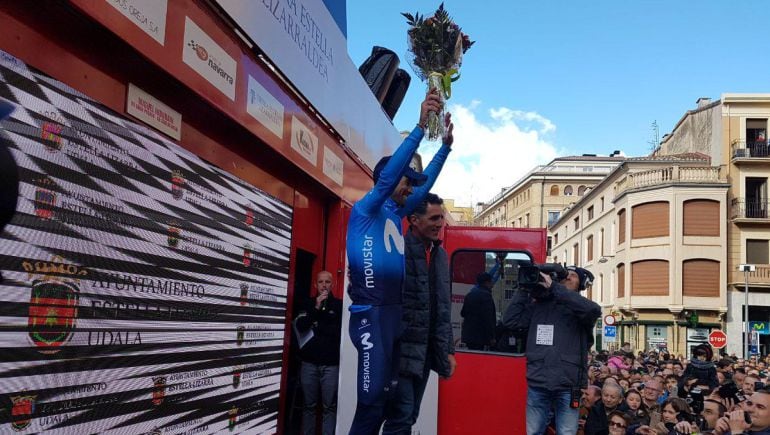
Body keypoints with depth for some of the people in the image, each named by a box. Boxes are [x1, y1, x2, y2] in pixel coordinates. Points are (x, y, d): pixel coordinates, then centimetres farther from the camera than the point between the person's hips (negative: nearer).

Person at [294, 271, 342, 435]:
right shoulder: (309, 303, 11)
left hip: (331, 364, -2)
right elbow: (300, 327, -3)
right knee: (308, 405, 7)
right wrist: (316, 308, -11)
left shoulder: (339, 305, 4)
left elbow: (339, 331, -6)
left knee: (330, 406, -3)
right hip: (309, 362, 2)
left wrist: (316, 326, -1)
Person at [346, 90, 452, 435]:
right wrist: (420, 126, -21)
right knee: (371, 401, -13)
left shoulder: (396, 213, 17)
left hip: (395, 313, 9)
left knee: (390, 400, 10)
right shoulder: (366, 209, -4)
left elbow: (425, 185, 25)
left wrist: (446, 145, 20)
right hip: (372, 314, -9)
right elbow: (388, 173, -17)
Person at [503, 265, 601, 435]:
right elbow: (510, 321, 6)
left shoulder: (580, 309, 6)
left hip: (567, 387, -2)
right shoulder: (537, 306, 13)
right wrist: (525, 289, 1)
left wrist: (553, 287, -14)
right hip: (536, 384, 2)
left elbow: (594, 310, -18)